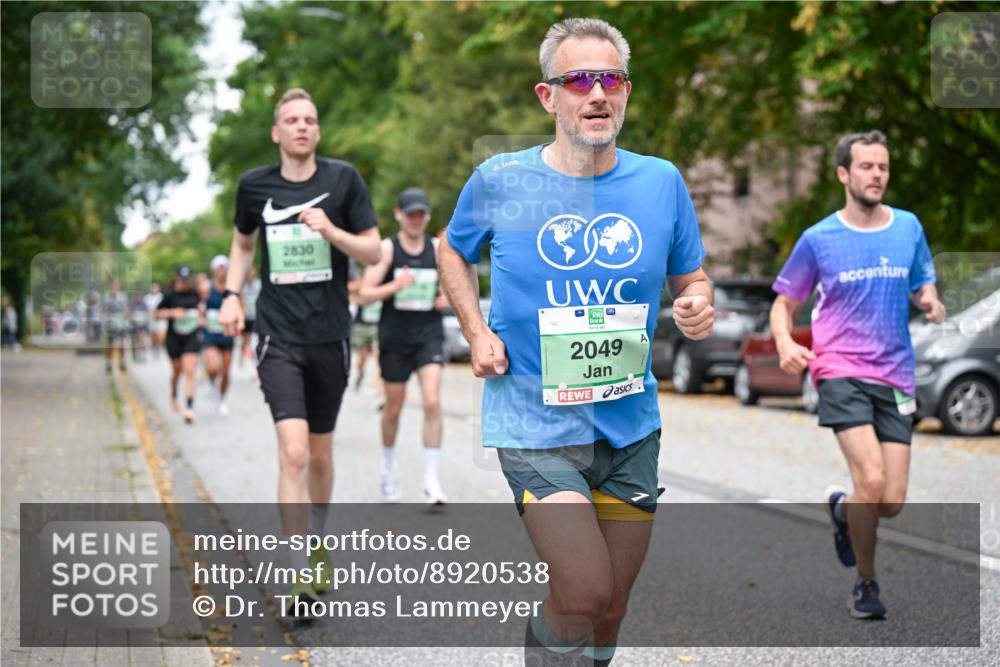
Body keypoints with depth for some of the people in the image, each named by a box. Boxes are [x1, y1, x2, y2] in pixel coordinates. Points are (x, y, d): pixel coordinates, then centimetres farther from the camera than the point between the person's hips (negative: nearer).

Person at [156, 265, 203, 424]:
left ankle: (189, 407, -14)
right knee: (177, 371, 16)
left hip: (192, 336, 1)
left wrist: (201, 313, 6)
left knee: (189, 371, -12)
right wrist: (172, 313, -18)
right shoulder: (170, 295, -8)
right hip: (174, 337, -1)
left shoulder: (194, 293, 2)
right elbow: (157, 313, -3)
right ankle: (173, 395, 48)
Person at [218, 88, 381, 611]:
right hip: (278, 337, -1)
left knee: (321, 455, 14)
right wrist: (232, 295, 8)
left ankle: (316, 545, 39)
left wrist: (332, 231, -16)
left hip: (330, 336, 1)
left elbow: (372, 251, 1)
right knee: (293, 452, -16)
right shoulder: (254, 185, 3)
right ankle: (300, 574, -12)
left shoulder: (343, 178, 0)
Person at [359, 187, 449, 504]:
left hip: (429, 335, 1)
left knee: (432, 401, -15)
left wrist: (448, 297, -4)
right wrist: (394, 286, -24)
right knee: (393, 407, 11)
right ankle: (388, 469, 34)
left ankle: (431, 480, -11)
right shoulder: (386, 249, -4)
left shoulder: (438, 248, 4)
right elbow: (365, 294, -7)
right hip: (394, 338, -1)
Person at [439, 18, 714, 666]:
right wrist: (477, 333, -1)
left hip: (629, 424, 4)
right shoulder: (500, 180, -5)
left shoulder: (662, 181, 0)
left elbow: (691, 277, 13)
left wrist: (699, 308, -11)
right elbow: (453, 252, 14)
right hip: (535, 424, -3)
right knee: (584, 593, -18)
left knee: (610, 612, 12)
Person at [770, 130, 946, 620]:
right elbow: (784, 304, 7)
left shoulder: (908, 227, 8)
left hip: (895, 376, 3)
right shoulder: (818, 239, 0)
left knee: (891, 503, -3)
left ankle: (841, 509, 34)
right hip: (840, 370, -3)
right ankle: (866, 584, 2)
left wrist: (932, 304, -4)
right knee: (871, 478, -21)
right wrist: (785, 345, -13)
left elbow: (923, 288, 20)